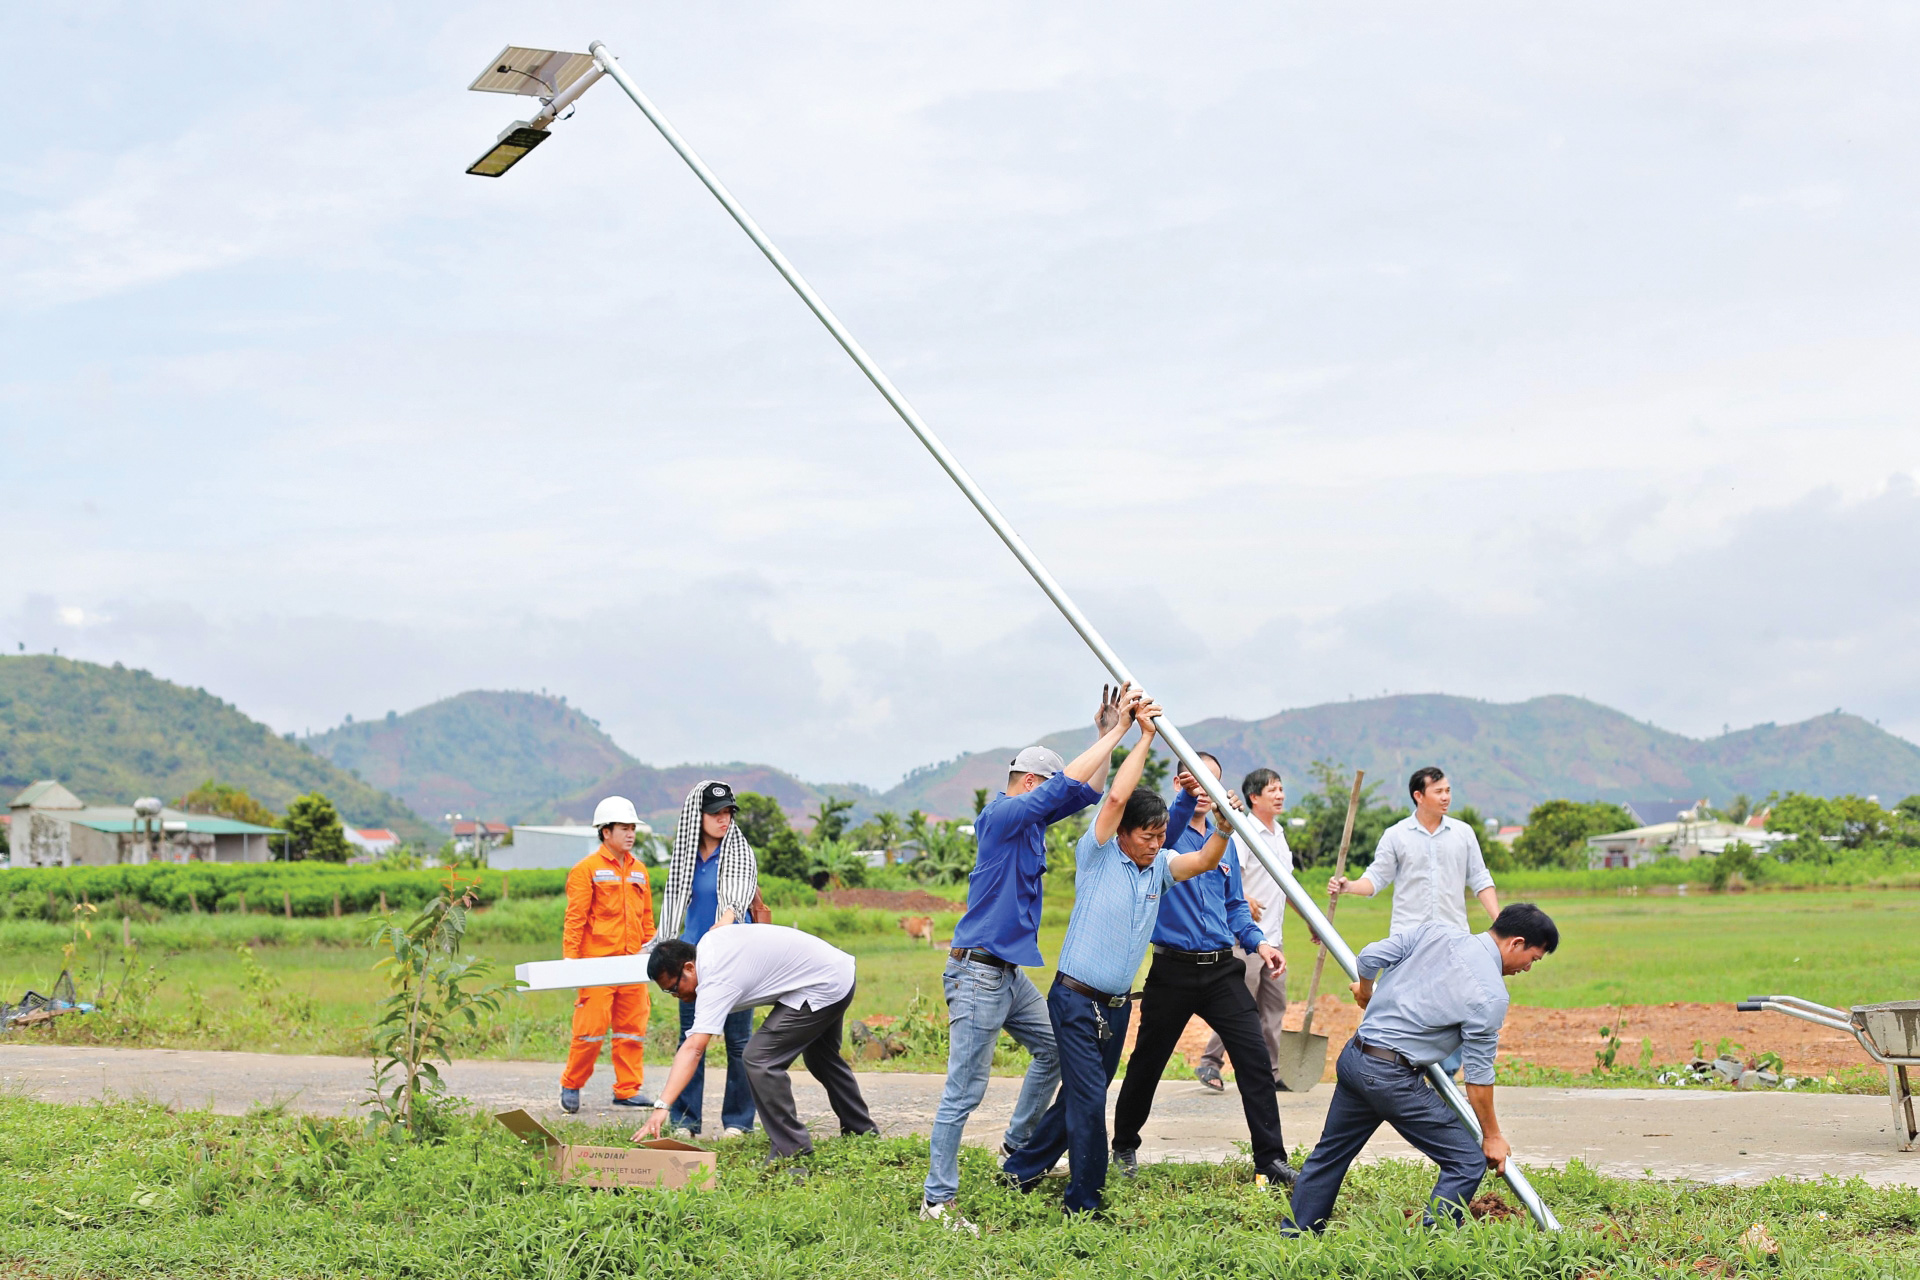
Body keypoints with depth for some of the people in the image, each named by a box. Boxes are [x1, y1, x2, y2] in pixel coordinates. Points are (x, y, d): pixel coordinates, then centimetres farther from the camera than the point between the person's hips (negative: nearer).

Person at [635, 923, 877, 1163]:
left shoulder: (716, 983, -27)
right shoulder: (709, 939, -1)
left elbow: (693, 1049, -36)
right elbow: (725, 920, 25)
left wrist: (662, 1106, -43)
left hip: (821, 990, -11)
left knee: (759, 1059, -18)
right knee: (821, 1058, 31)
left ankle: (792, 1150, -12)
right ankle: (862, 1131, 51)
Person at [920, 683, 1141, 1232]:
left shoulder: (1029, 819, 14)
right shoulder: (1003, 814, -13)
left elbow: (1085, 792, 20)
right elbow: (1068, 785, -20)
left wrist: (1108, 733, 9)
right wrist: (1115, 732, -16)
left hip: (1010, 973, 10)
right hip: (978, 972, -10)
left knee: (1054, 1048, 21)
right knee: (965, 1090, -8)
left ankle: (1019, 1147, 33)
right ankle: (938, 1198, -4)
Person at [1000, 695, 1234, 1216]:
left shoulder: (1159, 866, 9)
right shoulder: (1097, 856, -9)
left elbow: (1204, 861, -3)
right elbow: (1115, 796, -21)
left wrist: (1224, 827, -21)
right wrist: (1144, 736, -18)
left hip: (1117, 1004, 7)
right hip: (1076, 998, -7)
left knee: (1082, 1094, 15)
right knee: (1088, 1098, -9)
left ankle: (1023, 1168, 31)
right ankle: (1084, 1203, 1)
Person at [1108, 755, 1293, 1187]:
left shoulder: (1224, 841, 13)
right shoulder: (1166, 827, -3)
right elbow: (1160, 837, -30)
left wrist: (1257, 942, 4)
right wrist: (1186, 798, -48)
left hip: (1222, 970, 4)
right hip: (1173, 969, -4)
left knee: (1254, 1055, -8)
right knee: (1147, 1062, 8)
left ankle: (1270, 1158, -3)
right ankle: (1125, 1146, 29)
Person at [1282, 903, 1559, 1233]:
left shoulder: (1436, 932, 3)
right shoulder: (1491, 995, -12)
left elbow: (1370, 957, 4)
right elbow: (1479, 1075, -7)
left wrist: (1365, 991, 27)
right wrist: (1492, 1135, 6)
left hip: (1353, 1057, 8)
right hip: (1392, 1077, -8)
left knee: (1330, 1154, 24)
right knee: (1467, 1163, 0)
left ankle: (1293, 1236, 34)